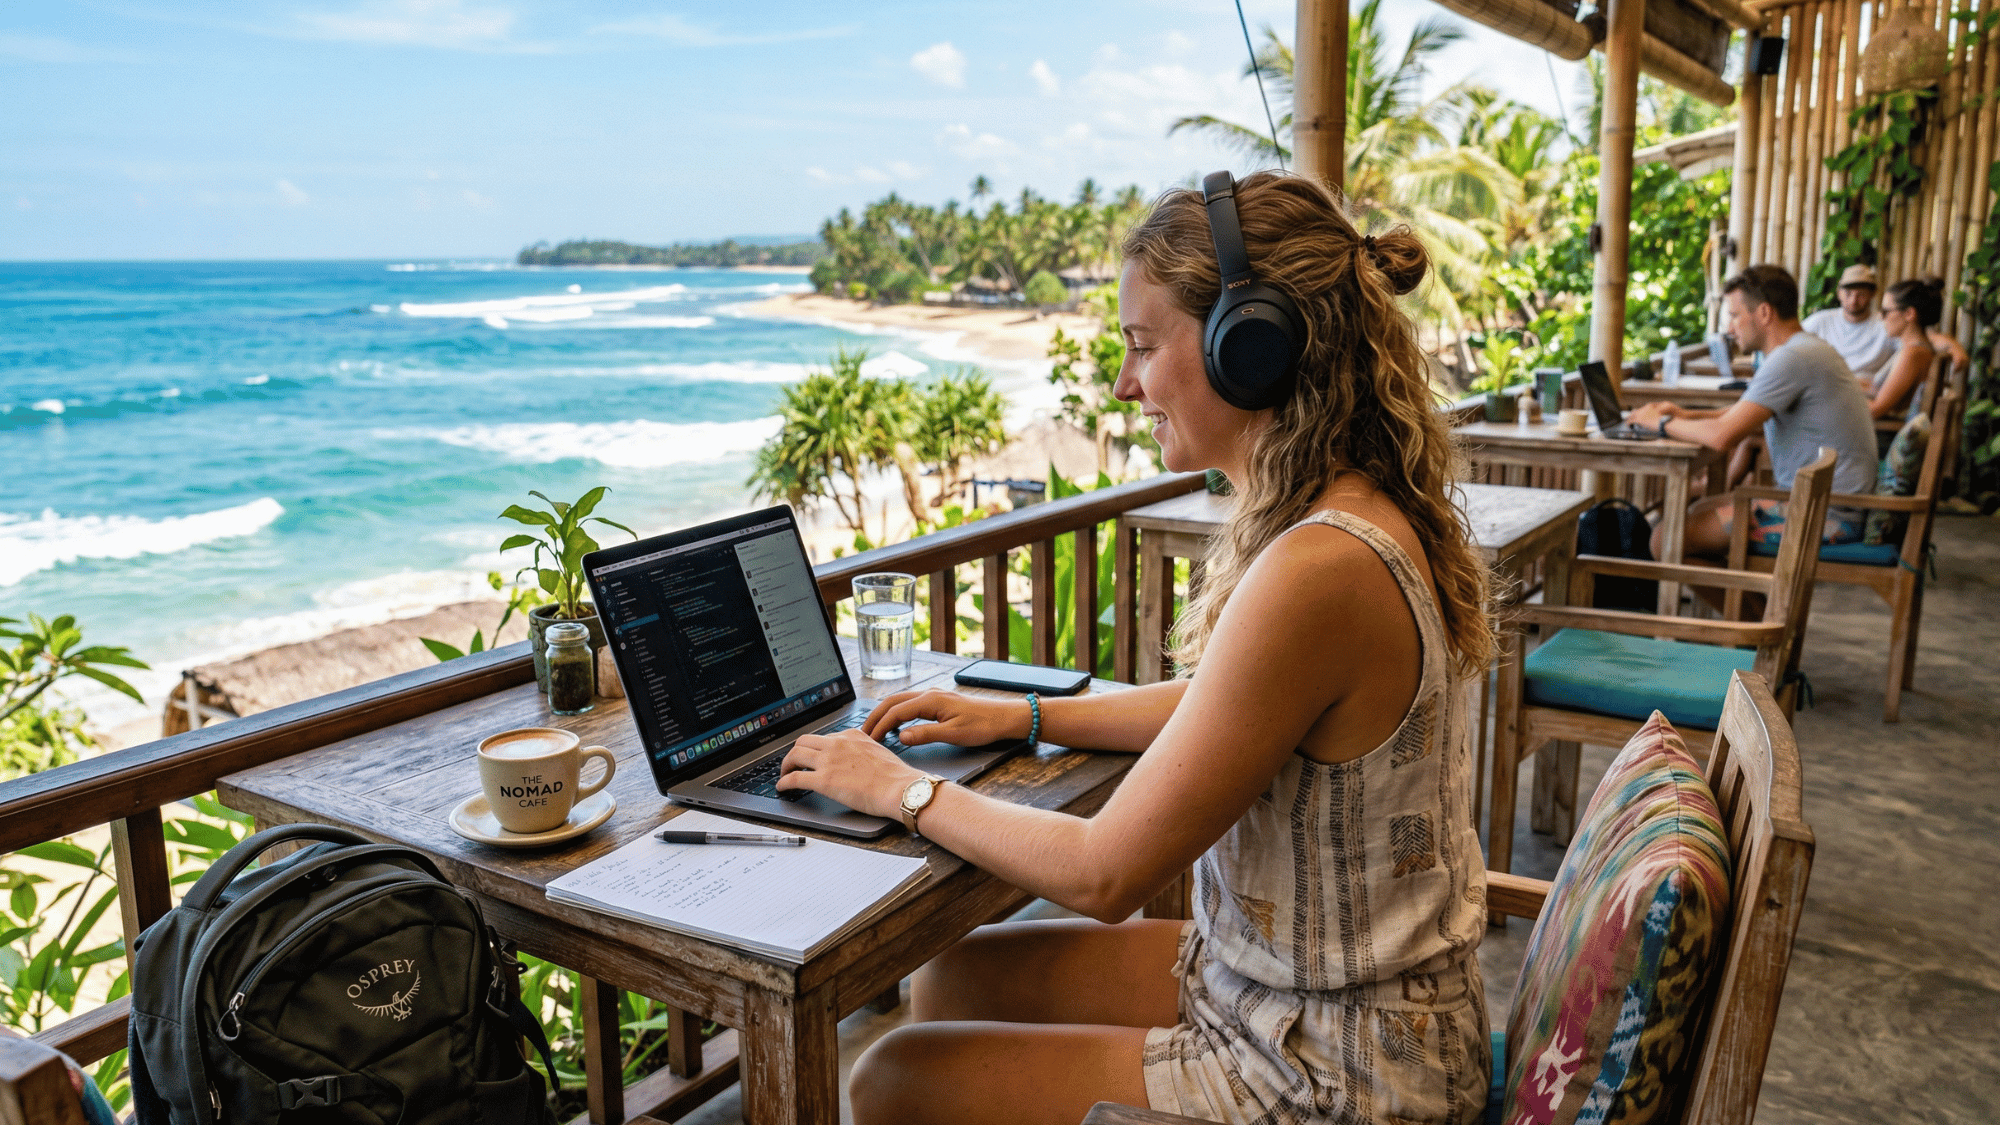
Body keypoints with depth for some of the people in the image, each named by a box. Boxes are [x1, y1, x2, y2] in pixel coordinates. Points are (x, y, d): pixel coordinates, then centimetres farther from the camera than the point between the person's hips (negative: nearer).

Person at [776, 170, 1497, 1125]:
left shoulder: (1315, 574, -31)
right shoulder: (1358, 515, 0)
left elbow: (1104, 875, -24)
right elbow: (1223, 702, 17)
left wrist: (900, 789, -10)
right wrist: (1025, 714, 12)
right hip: (1300, 987, 9)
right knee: (952, 979, 15)